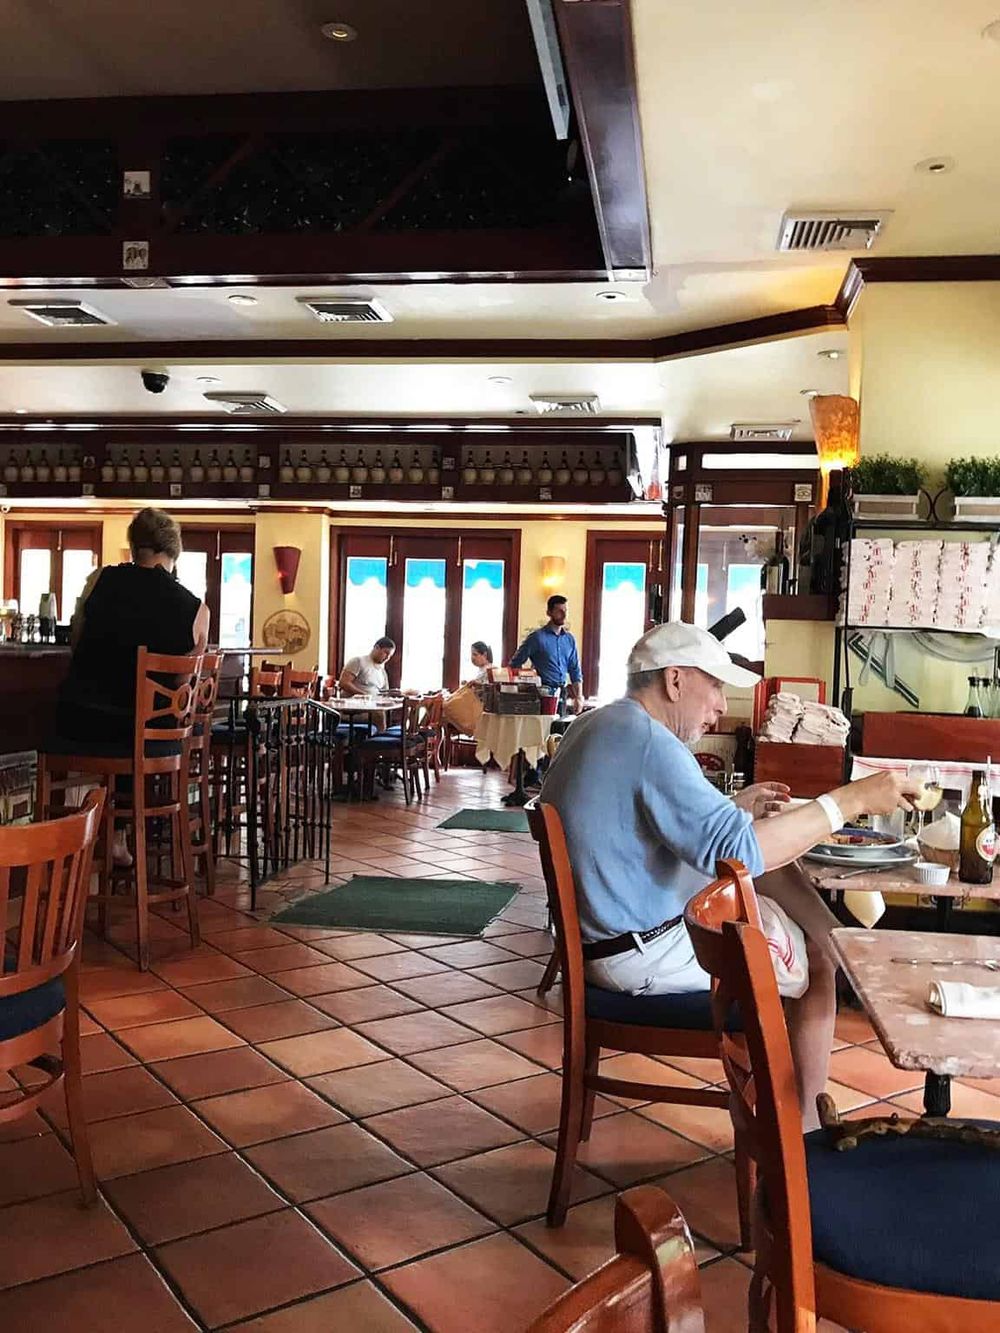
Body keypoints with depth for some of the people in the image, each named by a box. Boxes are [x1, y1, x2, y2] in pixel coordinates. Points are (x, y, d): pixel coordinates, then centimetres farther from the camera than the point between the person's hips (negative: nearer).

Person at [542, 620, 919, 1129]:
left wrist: (735, 810, 12)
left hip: (604, 933, 10)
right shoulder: (647, 740, -23)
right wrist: (849, 800, -24)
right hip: (643, 954, -10)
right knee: (825, 957, 3)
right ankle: (803, 1126, 16)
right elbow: (737, 851, -30)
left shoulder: (592, 727, 9)